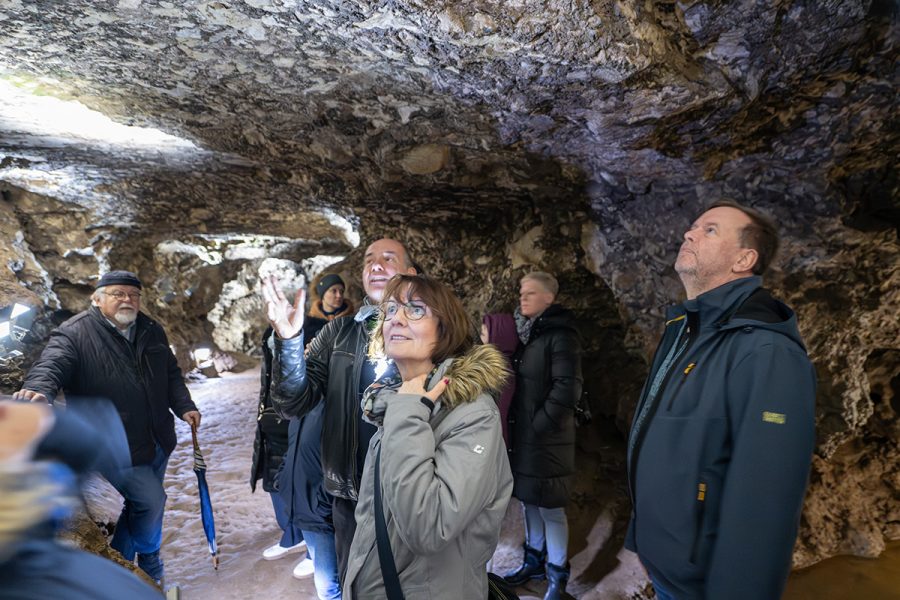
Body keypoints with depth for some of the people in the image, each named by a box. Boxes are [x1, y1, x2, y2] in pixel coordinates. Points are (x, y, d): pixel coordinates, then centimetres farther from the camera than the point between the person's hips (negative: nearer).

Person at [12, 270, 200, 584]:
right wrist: (39, 390, -50)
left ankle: (122, 562, 43)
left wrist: (184, 407, 3)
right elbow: (51, 365, -29)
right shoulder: (74, 334, -12)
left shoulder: (151, 330, 5)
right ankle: (148, 562, 27)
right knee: (151, 501, -4)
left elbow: (170, 373, 12)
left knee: (144, 503, 19)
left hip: (157, 441, 7)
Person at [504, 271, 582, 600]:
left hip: (546, 439, -7)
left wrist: (540, 425, -17)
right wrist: (517, 425, 9)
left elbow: (567, 388, -21)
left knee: (550, 508, 5)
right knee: (529, 501, 18)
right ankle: (534, 560, 36)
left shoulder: (560, 335, -14)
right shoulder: (523, 332, 10)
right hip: (522, 435, 7)